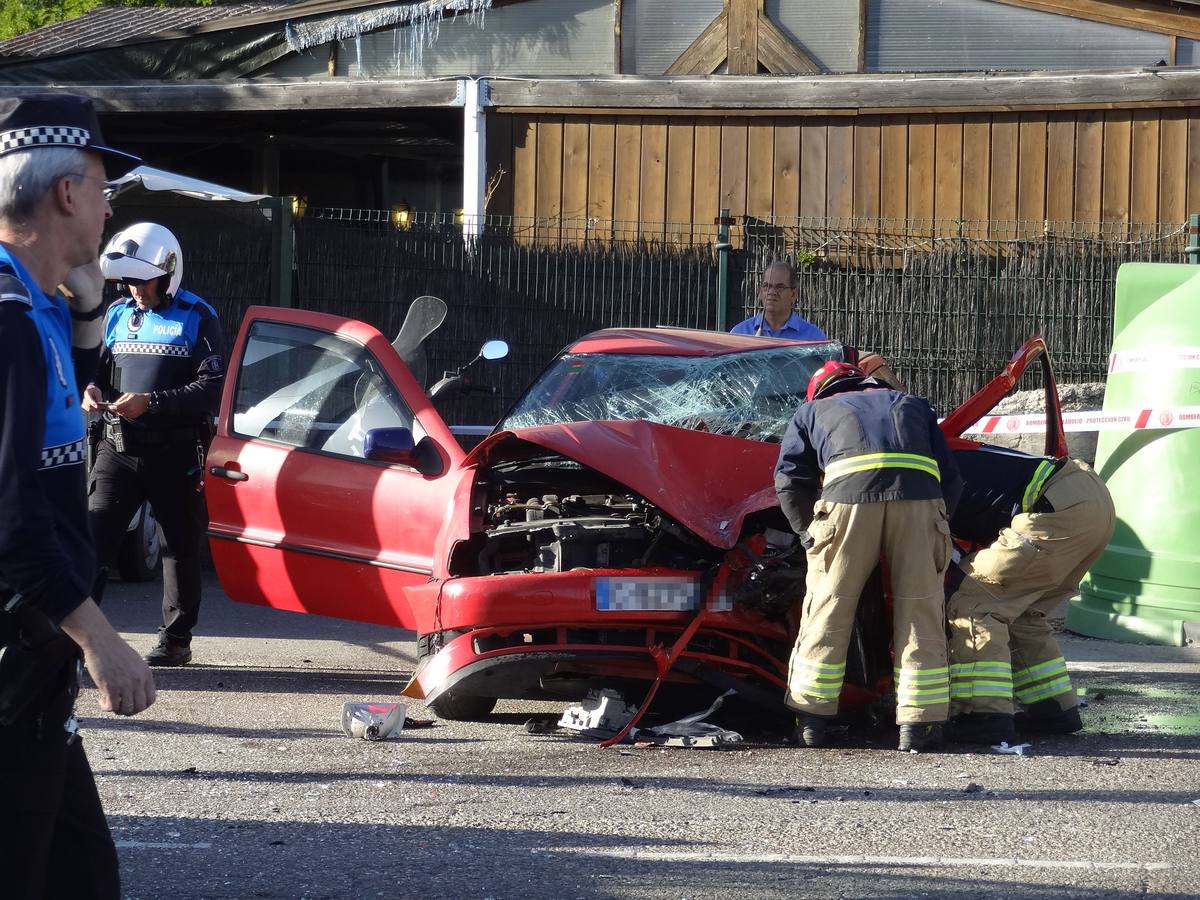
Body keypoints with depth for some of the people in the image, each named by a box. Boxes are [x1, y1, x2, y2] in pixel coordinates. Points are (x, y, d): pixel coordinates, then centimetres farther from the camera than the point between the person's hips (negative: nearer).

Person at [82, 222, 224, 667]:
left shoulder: (197, 318, -2)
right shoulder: (117, 316, 12)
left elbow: (211, 387, -10)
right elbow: (99, 368, 20)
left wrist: (152, 403, -21)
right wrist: (93, 389, -4)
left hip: (175, 451, -3)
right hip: (118, 447, 3)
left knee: (181, 545, 7)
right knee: (92, 535, -11)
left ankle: (176, 639, 17)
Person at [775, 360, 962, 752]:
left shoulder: (811, 413, 32)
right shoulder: (912, 405, 37)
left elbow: (789, 482, 19)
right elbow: (950, 478, 28)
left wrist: (810, 535, 28)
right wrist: (939, 524, 35)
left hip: (849, 496, -1)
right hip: (920, 497, 1)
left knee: (828, 609, 9)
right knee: (920, 612, 7)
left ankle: (810, 721, 15)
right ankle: (919, 724, 6)